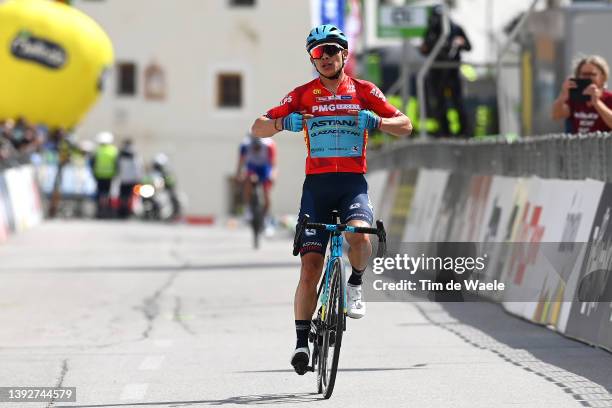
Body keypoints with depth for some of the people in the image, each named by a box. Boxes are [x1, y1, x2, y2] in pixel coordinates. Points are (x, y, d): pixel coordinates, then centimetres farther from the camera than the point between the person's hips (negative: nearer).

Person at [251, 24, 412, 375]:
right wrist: (283, 123, -16)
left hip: (353, 181, -1)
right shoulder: (304, 95, 6)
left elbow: (405, 125, 3)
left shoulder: (363, 91, 5)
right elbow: (258, 128, 6)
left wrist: (375, 121, -17)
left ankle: (356, 284, -1)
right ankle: (302, 341, -1)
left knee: (359, 235, -32)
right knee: (311, 265, -8)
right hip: (316, 183, 1)